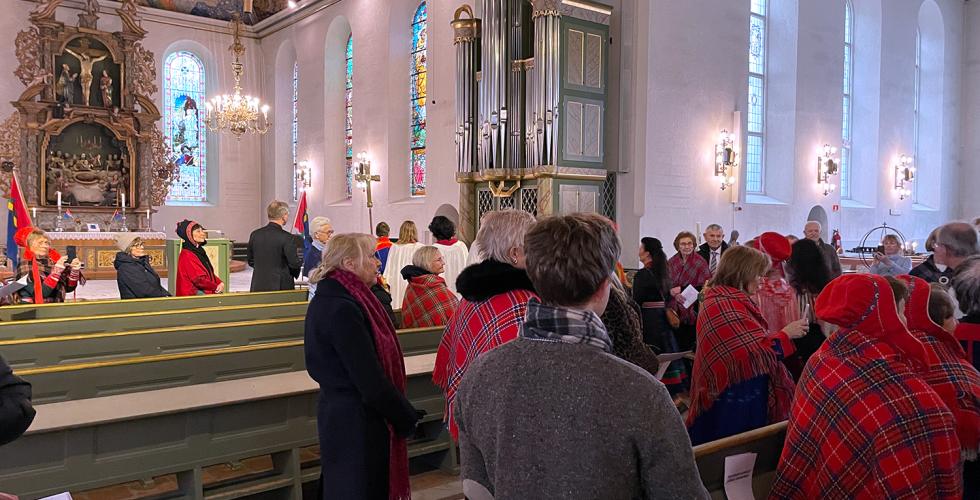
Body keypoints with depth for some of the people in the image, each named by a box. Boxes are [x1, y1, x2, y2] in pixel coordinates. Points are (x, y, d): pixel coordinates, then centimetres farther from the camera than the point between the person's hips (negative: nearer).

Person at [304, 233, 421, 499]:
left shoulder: (330, 300, 7)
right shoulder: (342, 310, -23)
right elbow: (371, 381, -24)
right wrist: (409, 419, -11)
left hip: (341, 414, 10)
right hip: (357, 424, -9)